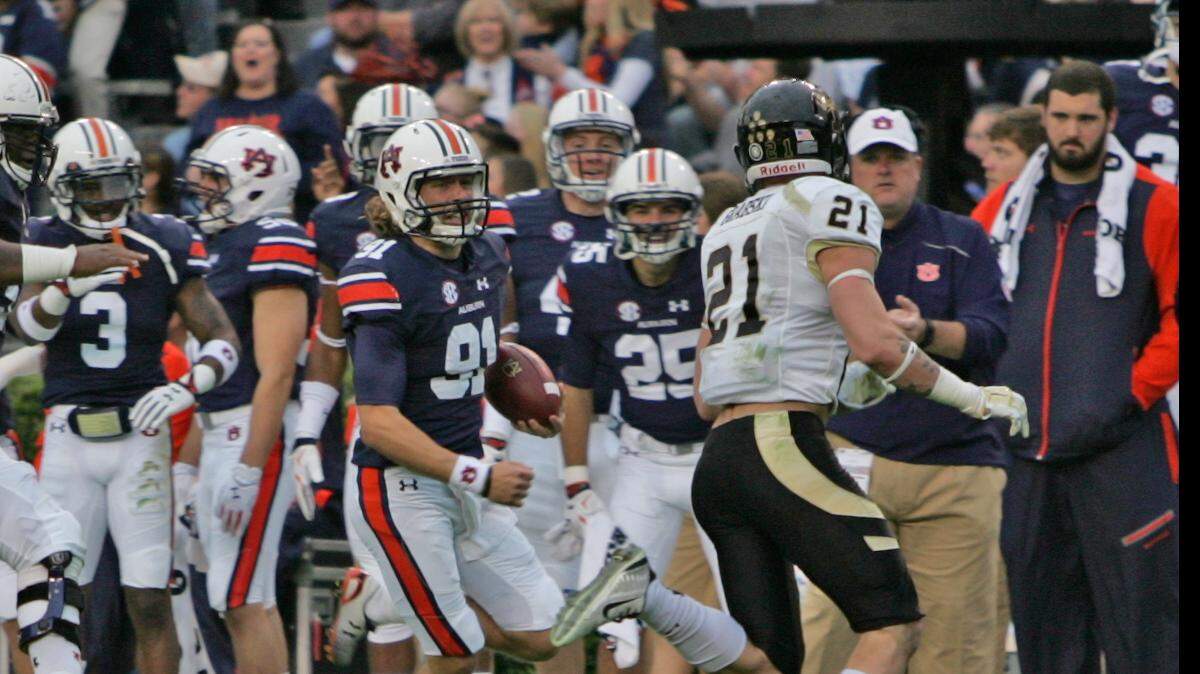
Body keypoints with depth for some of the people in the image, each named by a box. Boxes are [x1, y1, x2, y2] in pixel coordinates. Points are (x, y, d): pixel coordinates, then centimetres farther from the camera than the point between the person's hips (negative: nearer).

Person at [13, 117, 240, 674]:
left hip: (140, 435, 0)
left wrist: (186, 388, -17)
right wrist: (68, 284, -40)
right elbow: (30, 325, -19)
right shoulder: (46, 243, 0)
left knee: (150, 605, -3)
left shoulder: (163, 247, 1)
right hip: (69, 438, 0)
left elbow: (222, 340, 2)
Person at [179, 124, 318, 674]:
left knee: (241, 600, -11)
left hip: (260, 430, -10)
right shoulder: (223, 245, 16)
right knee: (250, 599, 12)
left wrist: (248, 469, -23)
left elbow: (276, 373, -21)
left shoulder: (274, 246, -14)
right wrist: (190, 463, 20)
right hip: (221, 431, 10)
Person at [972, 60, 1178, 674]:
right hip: (1024, 442, 5)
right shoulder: (1004, 209, 13)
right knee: (1042, 618, 9)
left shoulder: (1154, 207, -1)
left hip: (1121, 446, -5)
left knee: (1139, 614, -8)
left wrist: (1135, 391, -9)